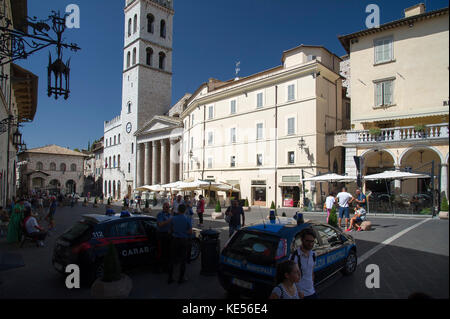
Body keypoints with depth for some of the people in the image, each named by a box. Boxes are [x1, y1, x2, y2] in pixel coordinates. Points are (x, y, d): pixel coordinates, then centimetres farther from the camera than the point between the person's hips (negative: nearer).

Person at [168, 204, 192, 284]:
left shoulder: (173, 219, -4)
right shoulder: (187, 219, -9)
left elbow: (171, 229, 8)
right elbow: (190, 232, -5)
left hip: (175, 239, 2)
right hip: (183, 240, -1)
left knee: (172, 259, 12)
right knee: (183, 259, 8)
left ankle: (170, 278, 16)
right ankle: (181, 278, 12)